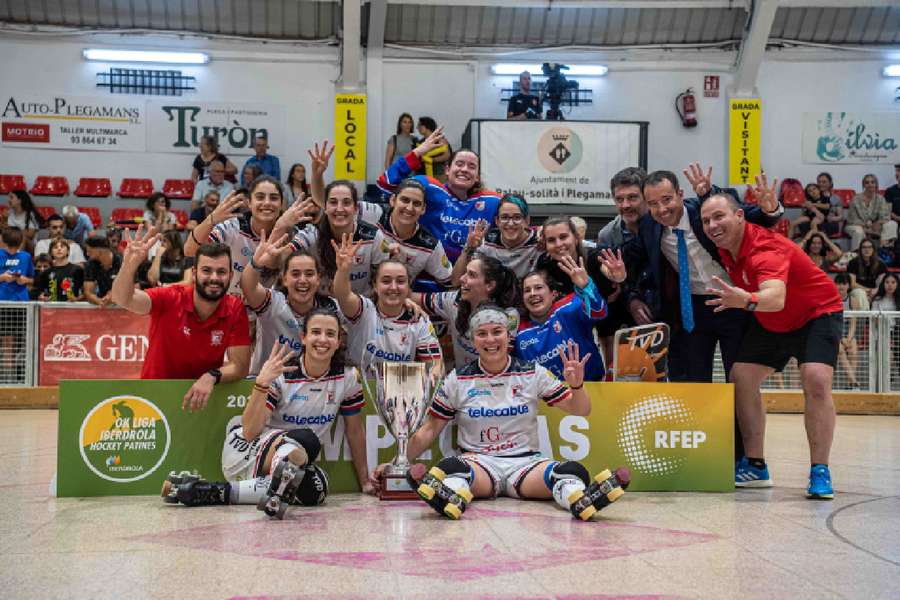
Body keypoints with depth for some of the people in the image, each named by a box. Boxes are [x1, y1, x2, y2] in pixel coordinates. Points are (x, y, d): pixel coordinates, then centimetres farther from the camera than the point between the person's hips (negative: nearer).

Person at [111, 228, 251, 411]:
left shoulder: (235, 310, -12)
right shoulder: (170, 299, -17)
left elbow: (240, 365, -14)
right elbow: (122, 299, -32)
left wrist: (212, 377, -33)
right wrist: (129, 265, -51)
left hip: (202, 400, 1)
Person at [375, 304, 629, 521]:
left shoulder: (533, 373, 6)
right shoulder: (458, 380, 6)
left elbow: (580, 411, 7)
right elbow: (429, 430, 10)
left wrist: (576, 385, -14)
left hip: (526, 462, 0)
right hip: (477, 460, 0)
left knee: (573, 471, -32)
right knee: (449, 468, -35)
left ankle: (582, 500, -62)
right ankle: (451, 498, -66)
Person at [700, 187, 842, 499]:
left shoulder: (766, 247, -35)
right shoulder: (726, 245, -12)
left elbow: (776, 297, -55)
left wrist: (747, 301, -74)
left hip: (817, 313, -7)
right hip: (771, 322, 8)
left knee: (816, 380, -27)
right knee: (740, 377, -4)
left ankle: (819, 472, -14)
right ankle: (755, 466, 9)